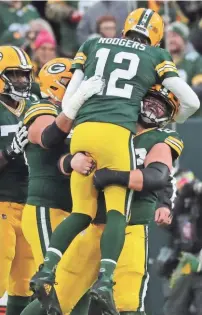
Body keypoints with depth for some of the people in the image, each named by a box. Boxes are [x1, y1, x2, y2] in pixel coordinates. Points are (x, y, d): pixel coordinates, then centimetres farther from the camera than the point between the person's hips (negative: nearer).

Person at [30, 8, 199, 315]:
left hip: (82, 130, 3)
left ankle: (47, 267, -6)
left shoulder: (93, 46, 22)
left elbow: (68, 101, 17)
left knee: (82, 212, 12)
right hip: (117, 132, -3)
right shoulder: (155, 57, 16)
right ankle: (105, 278, -19)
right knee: (117, 212, 0)